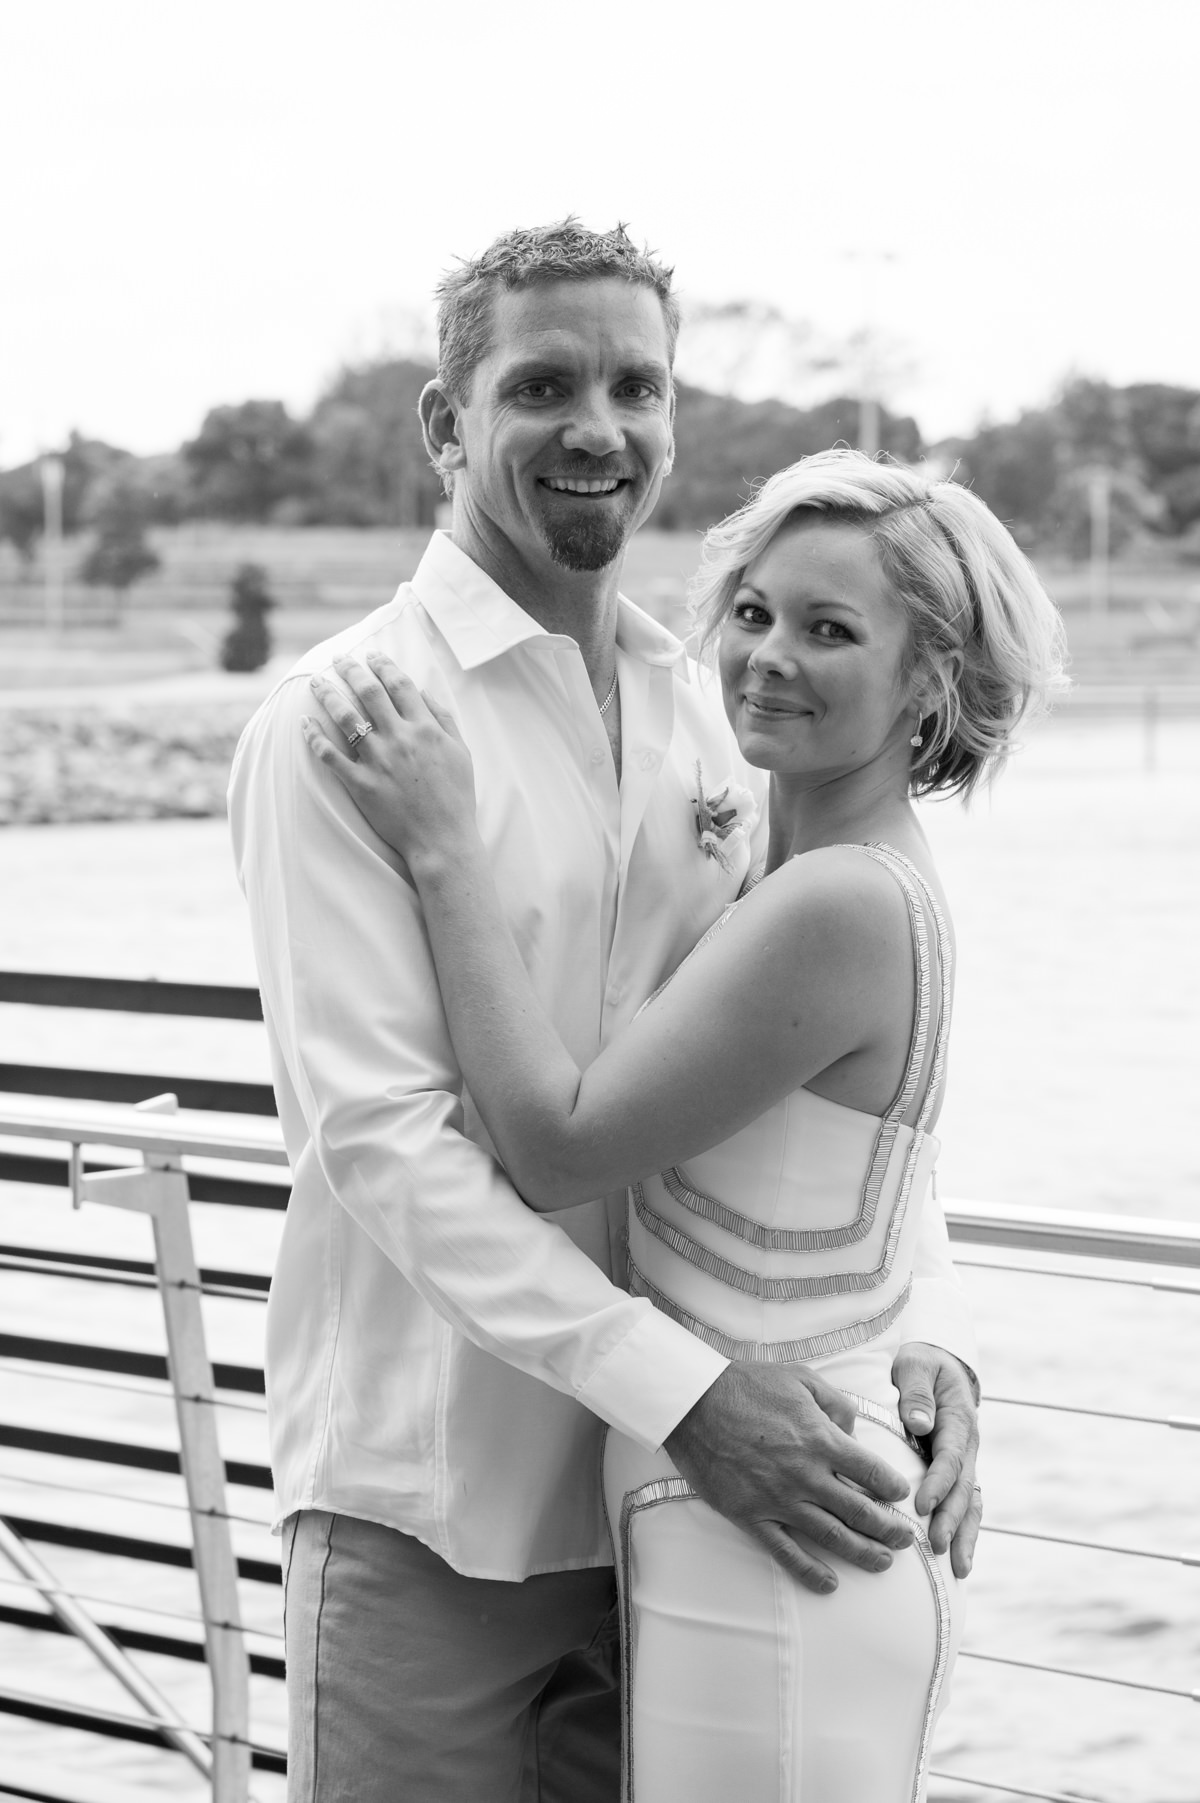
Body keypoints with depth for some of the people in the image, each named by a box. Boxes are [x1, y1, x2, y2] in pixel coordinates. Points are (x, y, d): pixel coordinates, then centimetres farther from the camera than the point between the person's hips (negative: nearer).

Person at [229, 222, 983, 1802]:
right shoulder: (345, 720, -12)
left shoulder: (700, 721, 8)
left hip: (666, 1488, 6)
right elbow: (377, 1132, -19)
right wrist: (682, 1389, -24)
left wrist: (928, 1328, -9)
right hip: (430, 1504, -5)